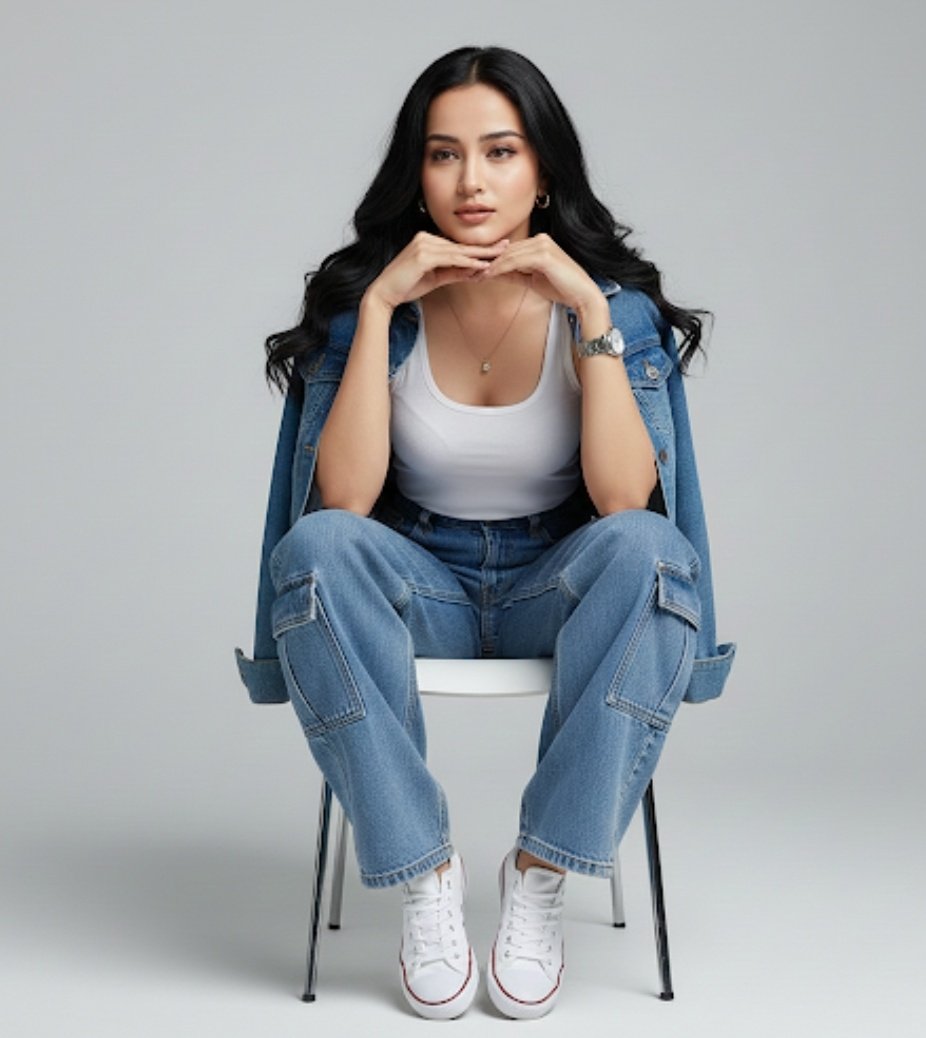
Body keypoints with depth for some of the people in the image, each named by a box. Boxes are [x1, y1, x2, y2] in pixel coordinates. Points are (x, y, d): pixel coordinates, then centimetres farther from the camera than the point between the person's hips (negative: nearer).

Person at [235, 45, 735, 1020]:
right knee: (313, 550, -31)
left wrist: (589, 311, -26)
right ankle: (423, 870, -21)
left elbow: (626, 501, -22)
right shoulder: (364, 298, -7)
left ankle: (543, 871, -22)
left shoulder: (614, 302, -8)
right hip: (419, 588, 1)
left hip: (560, 588, 0)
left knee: (649, 554, -33)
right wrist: (379, 306, -23)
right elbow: (345, 500, -20)